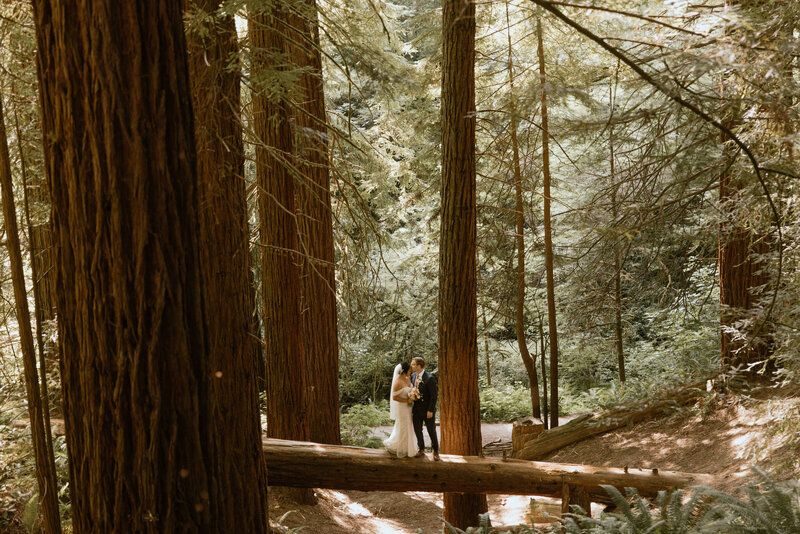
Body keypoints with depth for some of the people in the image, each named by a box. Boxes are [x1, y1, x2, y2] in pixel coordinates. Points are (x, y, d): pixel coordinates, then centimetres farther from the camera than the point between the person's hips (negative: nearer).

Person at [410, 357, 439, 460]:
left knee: (432, 431, 7)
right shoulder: (413, 376, 1)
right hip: (416, 409, 6)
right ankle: (421, 449, 31)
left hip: (427, 410, -6)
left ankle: (435, 451, 25)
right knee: (417, 430, 12)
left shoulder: (430, 378, -20)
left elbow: (434, 396, -17)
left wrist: (430, 411, -17)